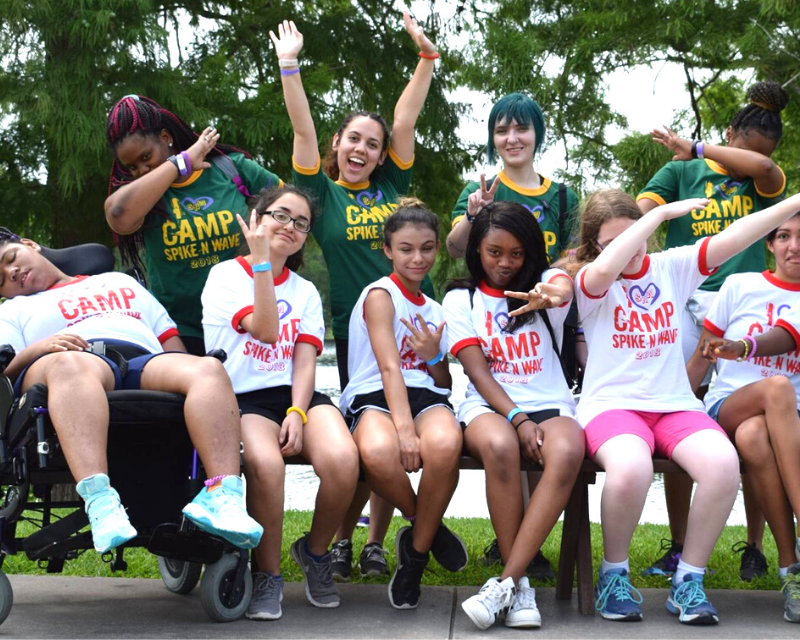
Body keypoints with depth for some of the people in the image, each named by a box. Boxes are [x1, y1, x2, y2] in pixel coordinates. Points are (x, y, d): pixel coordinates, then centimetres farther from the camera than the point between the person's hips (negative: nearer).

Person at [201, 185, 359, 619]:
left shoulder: (305, 291, 20)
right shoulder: (225, 275, 6)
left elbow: (305, 361, 6)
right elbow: (265, 329, -10)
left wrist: (297, 413, -12)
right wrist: (261, 257, -12)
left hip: (298, 395, 4)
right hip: (244, 399, -3)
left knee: (342, 459, -29)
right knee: (265, 463, -38)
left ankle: (315, 552, 0)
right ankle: (267, 574, -14)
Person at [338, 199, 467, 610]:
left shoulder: (435, 311, 24)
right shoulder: (380, 294, 4)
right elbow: (389, 366, -11)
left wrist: (434, 356, 1)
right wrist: (404, 426, -26)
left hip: (426, 396, 4)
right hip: (374, 397, -4)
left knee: (445, 445, -36)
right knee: (378, 451, -42)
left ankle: (416, 552, -14)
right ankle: (429, 528, -10)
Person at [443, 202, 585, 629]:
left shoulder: (543, 283, 10)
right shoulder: (461, 299, 11)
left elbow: (563, 285, -18)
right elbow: (477, 371, -2)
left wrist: (553, 294, -46)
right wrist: (518, 419, -18)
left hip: (550, 404, 1)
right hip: (488, 405, -1)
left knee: (566, 453, -36)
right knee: (499, 446, -38)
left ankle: (505, 582, -32)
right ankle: (521, 586, -27)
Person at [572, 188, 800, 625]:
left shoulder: (672, 267, 11)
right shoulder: (590, 283, 1)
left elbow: (732, 239, -1)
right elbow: (606, 269, -24)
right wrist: (661, 212, -19)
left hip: (675, 404, 4)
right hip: (612, 404, -3)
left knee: (723, 463, -30)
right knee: (630, 468, -38)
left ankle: (688, 580, -10)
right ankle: (614, 575, -10)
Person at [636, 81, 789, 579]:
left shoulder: (764, 181, 12)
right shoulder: (683, 172, 11)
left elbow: (761, 167, -13)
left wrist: (697, 149, -5)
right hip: (687, 302, 0)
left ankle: (754, 547, 10)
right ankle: (678, 547, 10)